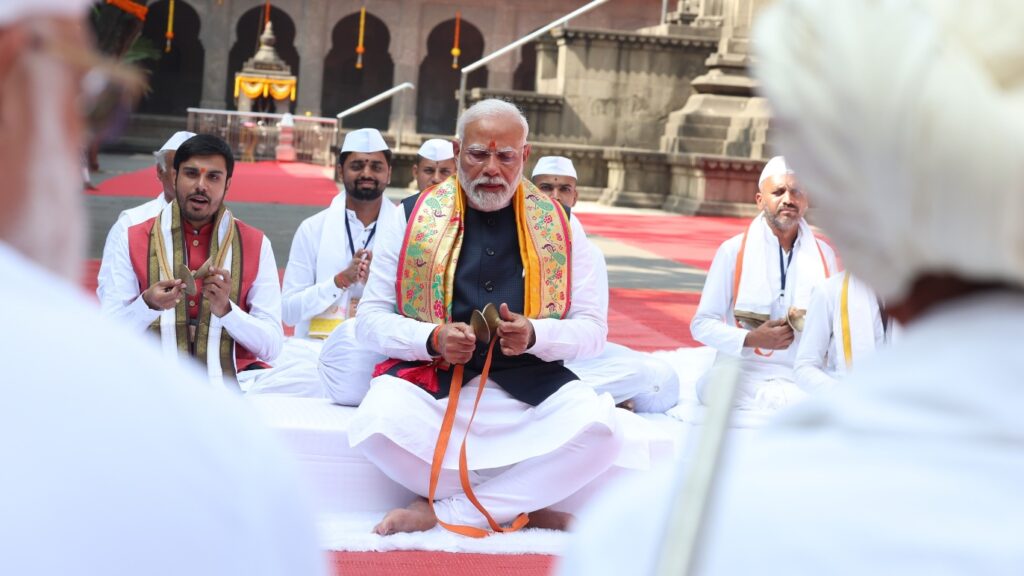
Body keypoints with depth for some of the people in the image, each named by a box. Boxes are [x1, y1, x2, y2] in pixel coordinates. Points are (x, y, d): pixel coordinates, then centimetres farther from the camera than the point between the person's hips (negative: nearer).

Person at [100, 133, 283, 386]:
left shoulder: (255, 245, 8)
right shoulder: (133, 241, 8)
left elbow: (271, 347, 2)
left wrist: (225, 309, -15)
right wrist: (148, 305, -17)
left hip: (231, 379, 1)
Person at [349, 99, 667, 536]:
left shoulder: (558, 227, 8)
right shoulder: (413, 219, 6)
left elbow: (593, 330, 7)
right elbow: (371, 321, 5)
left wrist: (534, 335, -14)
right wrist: (432, 339, -15)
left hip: (531, 388, 1)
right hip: (429, 382, -1)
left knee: (603, 430, -29)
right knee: (378, 426, -34)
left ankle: (444, 510, -18)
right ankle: (519, 508, -12)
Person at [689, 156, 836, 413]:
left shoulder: (824, 254, 13)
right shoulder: (733, 251, 1)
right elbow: (701, 325, 2)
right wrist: (751, 339, -14)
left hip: (805, 376, 4)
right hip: (746, 373, -4)